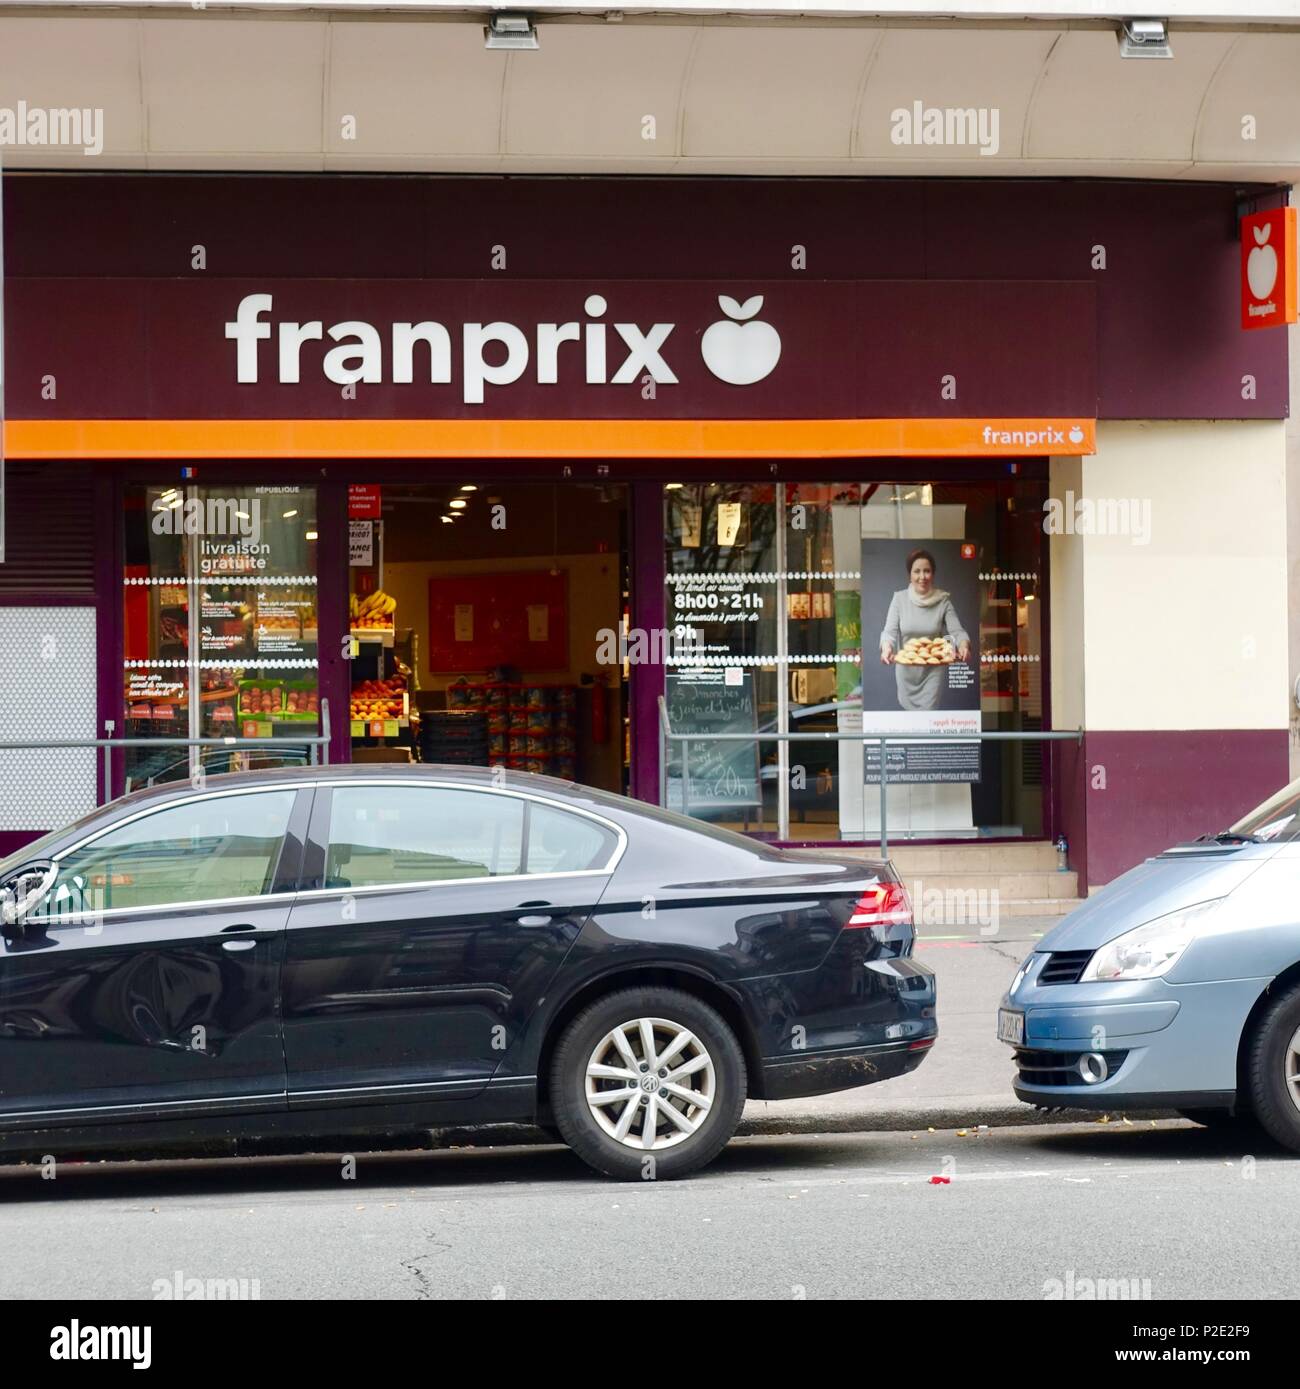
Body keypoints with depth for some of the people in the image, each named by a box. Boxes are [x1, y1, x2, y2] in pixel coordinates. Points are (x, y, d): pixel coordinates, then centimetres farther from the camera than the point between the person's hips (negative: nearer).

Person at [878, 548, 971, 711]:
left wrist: (963, 646, -38)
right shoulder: (899, 598, -9)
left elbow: (957, 631, -14)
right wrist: (886, 648, -38)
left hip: (933, 669, -1)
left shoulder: (943, 601, -9)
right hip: (906, 669, 1)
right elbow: (890, 631, -14)